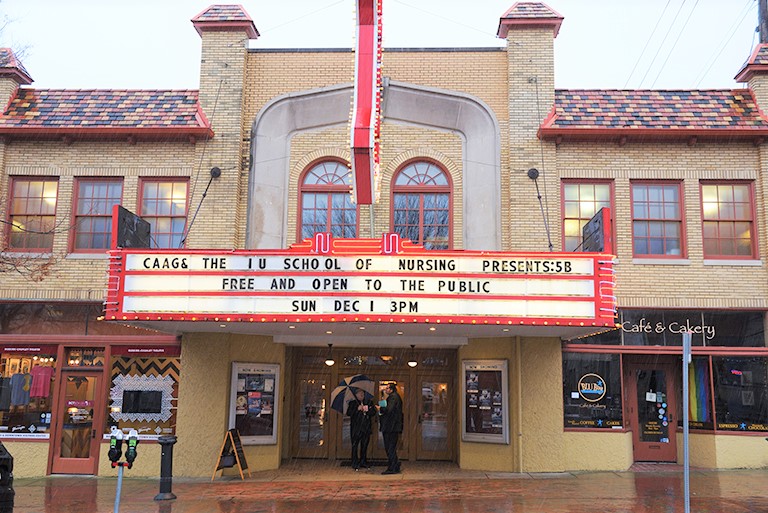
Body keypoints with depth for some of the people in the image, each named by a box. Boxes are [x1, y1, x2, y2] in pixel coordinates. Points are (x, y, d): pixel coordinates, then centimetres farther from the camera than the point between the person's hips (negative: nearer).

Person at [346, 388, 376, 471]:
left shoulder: (369, 402, 14)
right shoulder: (352, 403, 6)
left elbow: (374, 412, 5)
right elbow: (348, 413, -7)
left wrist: (367, 410, -12)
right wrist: (357, 409, -16)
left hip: (366, 428, 3)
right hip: (355, 428, -3)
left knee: (364, 445, 7)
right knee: (355, 445, -4)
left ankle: (363, 462, 18)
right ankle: (355, 464, 0)